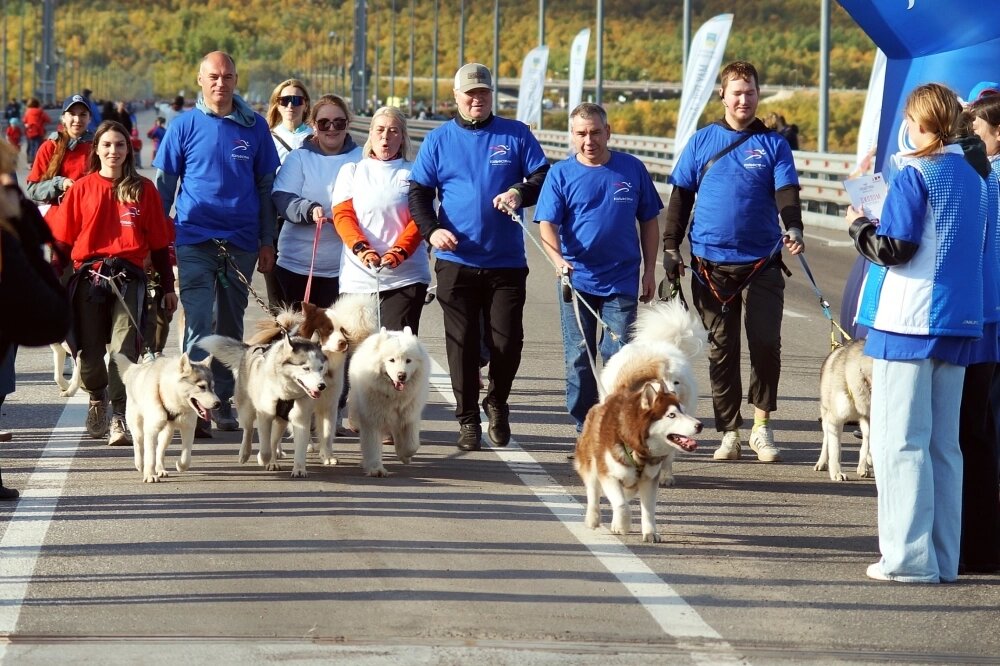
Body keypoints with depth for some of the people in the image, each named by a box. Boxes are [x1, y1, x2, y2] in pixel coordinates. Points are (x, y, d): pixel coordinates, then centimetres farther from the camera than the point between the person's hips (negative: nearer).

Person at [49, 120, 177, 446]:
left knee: (124, 347, -13)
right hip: (87, 276, 1)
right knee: (89, 349, 6)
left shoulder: (143, 190, 8)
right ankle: (97, 399, 34)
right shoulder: (81, 189, 8)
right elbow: (63, 239, 10)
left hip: (128, 276, -1)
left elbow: (159, 242, 10)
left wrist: (168, 286, 10)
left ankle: (120, 418, -10)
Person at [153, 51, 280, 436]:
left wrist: (267, 240, 8)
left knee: (230, 326, 10)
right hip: (195, 240, -2)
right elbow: (164, 184, 6)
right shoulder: (184, 126, 1)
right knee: (199, 324, -11)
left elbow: (266, 186, 11)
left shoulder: (255, 127, 6)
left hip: (241, 242, 2)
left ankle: (222, 402, 18)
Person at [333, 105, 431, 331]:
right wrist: (360, 247, -14)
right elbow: (342, 215, 4)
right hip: (358, 277, 1)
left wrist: (399, 251, -15)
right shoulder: (351, 171, 16)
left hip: (405, 277, -1)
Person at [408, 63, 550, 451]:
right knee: (462, 343, 0)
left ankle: (497, 402, 24)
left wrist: (520, 192, -17)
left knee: (507, 340, -2)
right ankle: (468, 420, 9)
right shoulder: (439, 140, 7)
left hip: (506, 262, 0)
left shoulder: (516, 135, 6)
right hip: (456, 261, 0)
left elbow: (544, 178, 5)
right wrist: (431, 229, -12)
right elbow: (418, 193, 6)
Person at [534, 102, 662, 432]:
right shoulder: (560, 174, 0)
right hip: (577, 280, 1)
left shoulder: (632, 170, 3)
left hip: (622, 281, 0)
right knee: (578, 359, 4)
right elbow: (547, 224, -7)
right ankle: (586, 432, 14)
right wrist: (558, 259, -27)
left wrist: (649, 270, 8)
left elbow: (649, 221, 11)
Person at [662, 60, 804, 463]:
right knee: (721, 350, 4)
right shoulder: (702, 142, 8)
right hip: (712, 265, 1)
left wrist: (793, 229, -24)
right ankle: (729, 431, 11)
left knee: (766, 344, -6)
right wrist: (670, 247, 2)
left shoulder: (773, 145, 6)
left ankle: (761, 426, 8)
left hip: (761, 264, -1)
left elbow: (786, 193, -6)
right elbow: (681, 197, 10)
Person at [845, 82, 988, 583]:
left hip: (909, 323, -7)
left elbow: (893, 249, -16)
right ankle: (943, 558, 11)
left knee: (899, 442, -2)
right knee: (943, 444, 11)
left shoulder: (914, 175, -11)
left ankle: (909, 556, -4)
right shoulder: (974, 178, 11)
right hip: (957, 323, 7)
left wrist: (859, 226, 3)